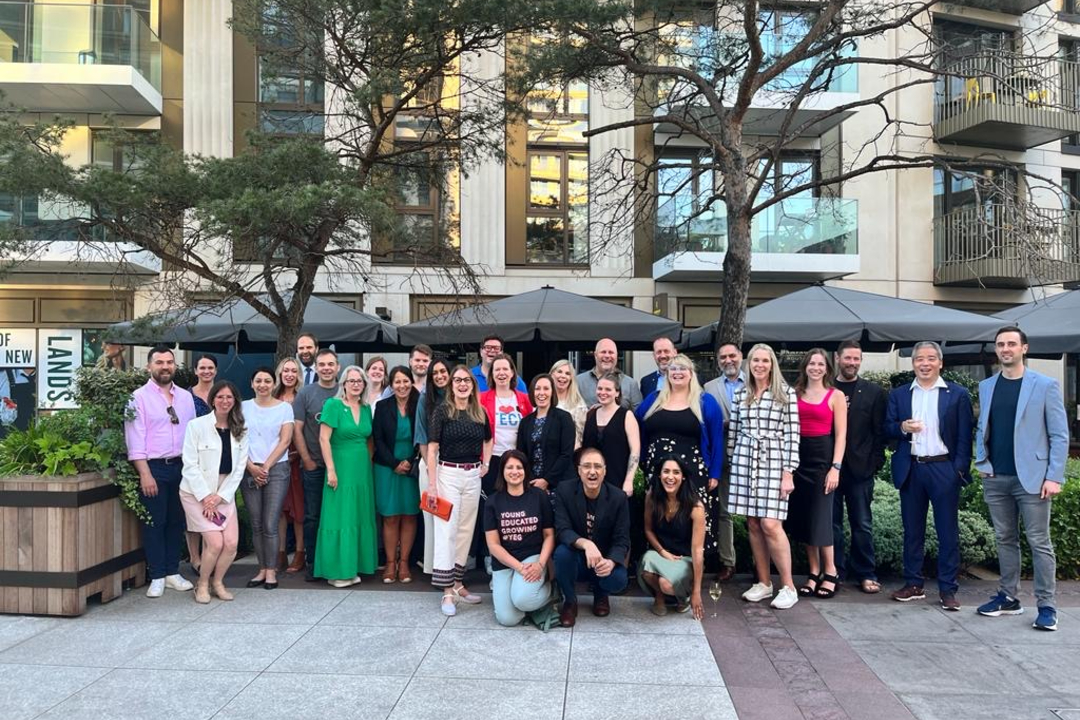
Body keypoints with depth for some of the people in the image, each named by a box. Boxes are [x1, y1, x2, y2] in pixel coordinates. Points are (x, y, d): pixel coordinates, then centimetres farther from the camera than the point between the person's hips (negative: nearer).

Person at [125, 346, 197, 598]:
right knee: (154, 523, 3)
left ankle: (172, 572, 21)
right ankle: (157, 577, 13)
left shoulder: (185, 397, 9)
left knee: (176, 521, 11)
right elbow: (135, 439, -10)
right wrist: (145, 474, -15)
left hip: (181, 466, 4)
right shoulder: (139, 397, -5)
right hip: (153, 467, -4)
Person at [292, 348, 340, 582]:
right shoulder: (306, 393, 1)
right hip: (313, 466, -1)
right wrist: (307, 460, -5)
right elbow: (296, 429, -1)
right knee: (312, 516, 5)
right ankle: (312, 563, 16)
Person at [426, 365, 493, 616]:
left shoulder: (480, 413, 6)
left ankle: (458, 583, 22)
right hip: (448, 475, -5)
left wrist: (485, 464, 11)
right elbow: (432, 448, -9)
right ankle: (447, 591, -1)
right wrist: (431, 485, -13)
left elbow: (488, 440, 25)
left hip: (473, 476, 5)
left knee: (466, 530, 10)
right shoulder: (442, 410, -6)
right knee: (447, 530, -5)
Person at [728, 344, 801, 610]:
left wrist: (788, 472, -8)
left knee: (770, 525, -10)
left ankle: (788, 587, 4)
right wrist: (731, 462, 12)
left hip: (773, 461, -4)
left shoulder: (786, 394, -1)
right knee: (752, 524, 7)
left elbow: (792, 434, -4)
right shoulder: (740, 395, 9)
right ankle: (763, 583, 19)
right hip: (744, 461, 4)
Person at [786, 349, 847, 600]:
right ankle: (814, 572, 16)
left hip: (822, 457, -3)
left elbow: (841, 435, -2)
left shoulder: (836, 396, 2)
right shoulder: (795, 394, 9)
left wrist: (835, 467, -11)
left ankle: (830, 572, 13)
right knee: (803, 517, 5)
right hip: (797, 457, 3)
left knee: (820, 517, -3)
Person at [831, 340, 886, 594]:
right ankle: (835, 572, 17)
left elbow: (879, 430, 3)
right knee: (832, 523, 7)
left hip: (860, 467, 0)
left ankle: (866, 574, 16)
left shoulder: (874, 392, 6)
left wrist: (876, 462, -4)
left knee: (862, 524, 5)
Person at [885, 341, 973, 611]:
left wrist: (960, 469, -8)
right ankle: (913, 584, 20)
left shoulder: (957, 394, 2)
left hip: (944, 469, -2)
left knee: (948, 532, 2)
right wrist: (903, 427, -14)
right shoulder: (898, 394, 8)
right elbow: (887, 429, 7)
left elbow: (964, 436, -1)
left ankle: (948, 589, 11)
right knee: (912, 530, 10)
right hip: (910, 470, 3)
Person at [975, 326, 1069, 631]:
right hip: (996, 478, 4)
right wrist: (982, 461, 3)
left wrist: (1054, 477, -10)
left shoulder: (1045, 385, -2)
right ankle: (1008, 598, 20)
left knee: (1039, 542, 0)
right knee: (1005, 539, 11)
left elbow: (1059, 435, -4)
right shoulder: (986, 387, 11)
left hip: (1032, 478, -4)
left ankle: (1047, 606, 7)